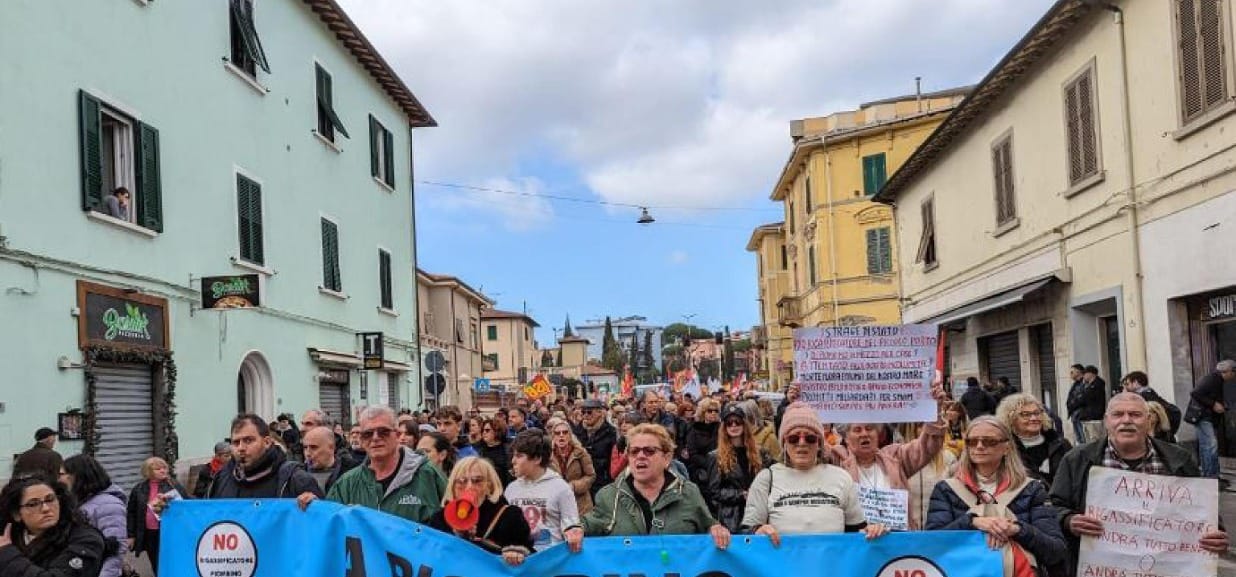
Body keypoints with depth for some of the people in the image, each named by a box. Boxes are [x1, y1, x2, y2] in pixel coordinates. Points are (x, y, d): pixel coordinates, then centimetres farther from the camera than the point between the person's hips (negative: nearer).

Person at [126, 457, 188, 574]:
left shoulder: (174, 485, 0)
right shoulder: (138, 489, 6)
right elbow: (131, 513, 10)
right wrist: (131, 535, 7)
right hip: (149, 534, 3)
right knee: (156, 568, 12)